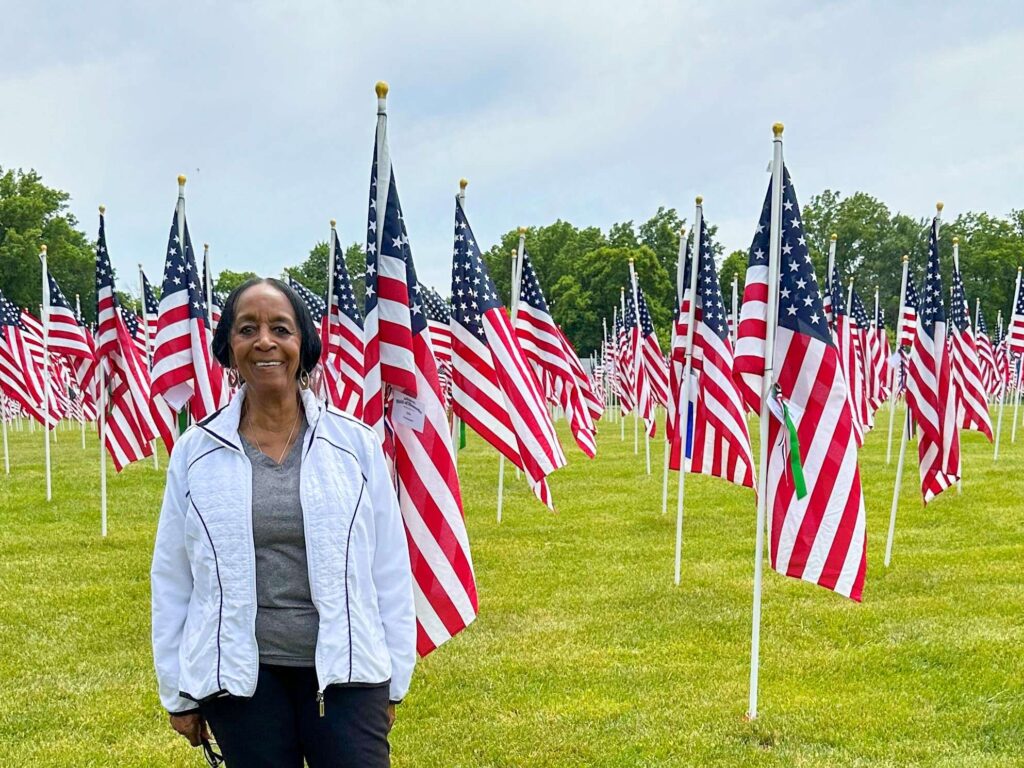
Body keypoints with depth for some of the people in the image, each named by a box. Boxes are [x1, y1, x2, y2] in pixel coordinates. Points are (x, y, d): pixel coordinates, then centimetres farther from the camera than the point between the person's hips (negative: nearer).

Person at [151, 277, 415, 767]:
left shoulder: (355, 444, -2)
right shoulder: (195, 452, 0)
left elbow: (390, 570, 2)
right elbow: (172, 579, 6)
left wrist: (392, 680, 3)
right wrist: (178, 691, 6)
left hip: (345, 671, -1)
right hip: (238, 676, 1)